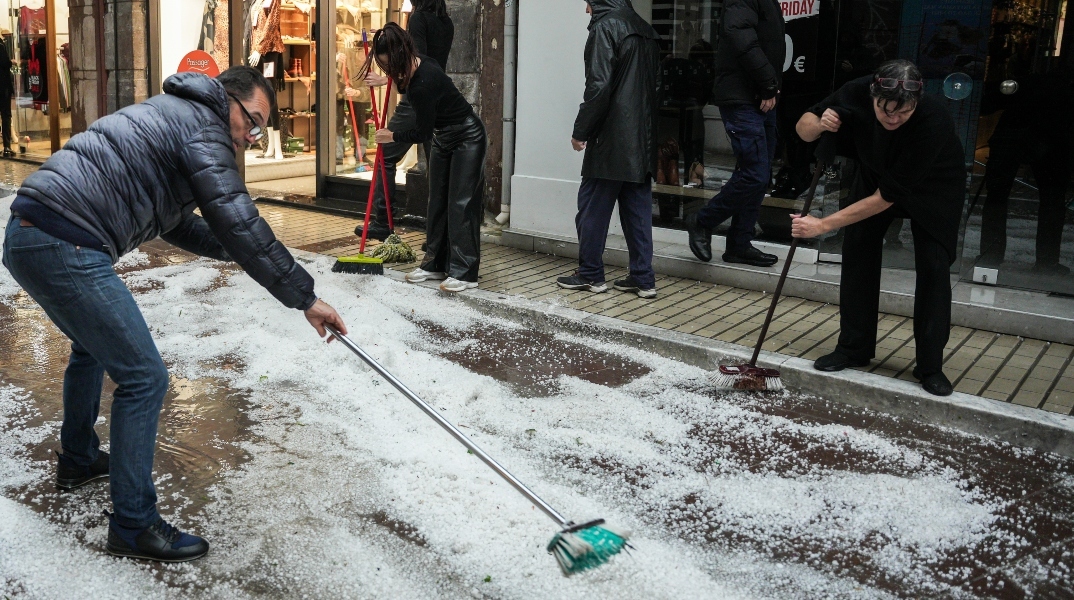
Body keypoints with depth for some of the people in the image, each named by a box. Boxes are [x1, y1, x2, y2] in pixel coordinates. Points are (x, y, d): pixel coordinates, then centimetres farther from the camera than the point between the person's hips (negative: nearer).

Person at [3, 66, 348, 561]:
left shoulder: (171, 117, 25)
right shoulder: (204, 126, -6)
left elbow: (178, 225, 27)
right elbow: (239, 224, -16)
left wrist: (239, 249, 14)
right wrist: (305, 298, -13)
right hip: (65, 250, -11)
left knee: (93, 345, 32)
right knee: (143, 377, -5)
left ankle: (78, 460, 51)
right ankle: (133, 526, 4)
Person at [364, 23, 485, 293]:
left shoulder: (425, 81, -33)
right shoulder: (413, 67, -7)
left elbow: (421, 133, -22)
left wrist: (392, 135, -7)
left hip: (467, 139, -10)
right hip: (442, 138, 10)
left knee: (461, 203, -10)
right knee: (437, 201, 10)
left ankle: (465, 273, -6)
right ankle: (436, 264, 17)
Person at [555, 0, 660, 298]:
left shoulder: (605, 27, -9)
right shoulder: (645, 31, 15)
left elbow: (598, 86, -17)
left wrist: (580, 131, -9)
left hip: (611, 139, -7)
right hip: (643, 139, 8)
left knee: (592, 206, 4)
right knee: (638, 208, 9)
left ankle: (590, 274, 11)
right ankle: (643, 278, 10)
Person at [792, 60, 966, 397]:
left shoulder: (933, 121, -41)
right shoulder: (857, 94, -30)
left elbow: (886, 197, -36)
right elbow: (803, 127, -13)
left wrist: (823, 225, -37)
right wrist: (820, 124, -38)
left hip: (933, 187, -3)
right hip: (876, 174, 4)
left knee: (933, 264, -11)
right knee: (857, 252, -3)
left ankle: (930, 366, 0)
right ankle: (854, 349, 10)